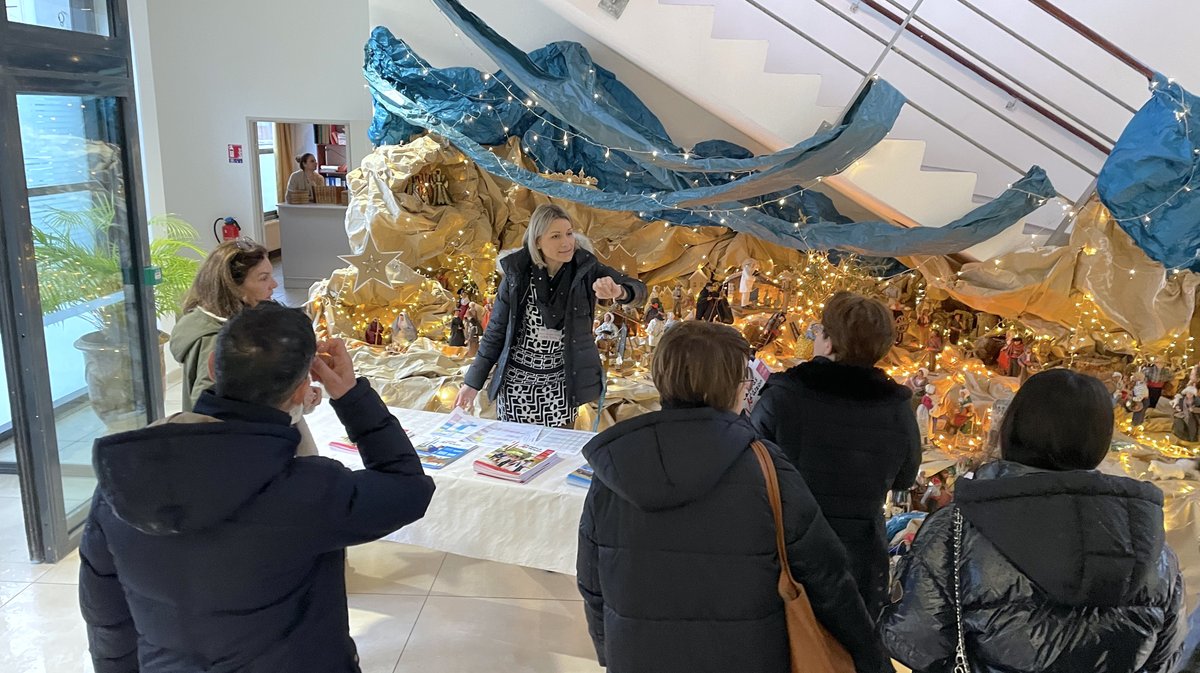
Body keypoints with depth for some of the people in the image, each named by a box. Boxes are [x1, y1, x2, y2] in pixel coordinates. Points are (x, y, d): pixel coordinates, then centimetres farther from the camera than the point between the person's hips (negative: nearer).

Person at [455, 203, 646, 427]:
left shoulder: (585, 268, -8)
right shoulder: (517, 272, -7)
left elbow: (638, 290, -20)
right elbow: (497, 330, 2)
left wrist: (618, 291, -44)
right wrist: (473, 382, 3)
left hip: (561, 382, 0)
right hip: (516, 381, 0)